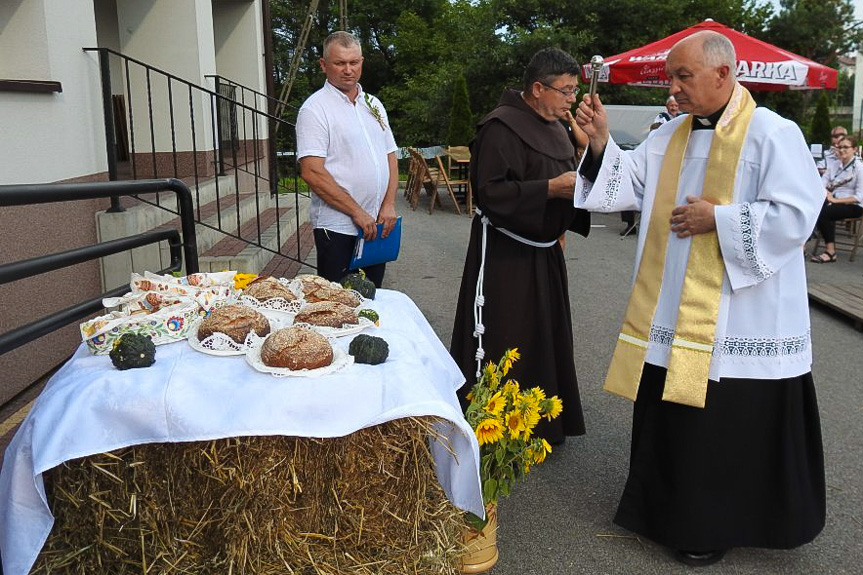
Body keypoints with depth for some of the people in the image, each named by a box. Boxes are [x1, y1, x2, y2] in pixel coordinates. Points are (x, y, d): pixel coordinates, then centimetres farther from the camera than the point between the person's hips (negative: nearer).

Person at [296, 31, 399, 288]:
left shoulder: (373, 104, 13)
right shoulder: (315, 108, -8)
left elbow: (390, 158, 14)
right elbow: (312, 173, -17)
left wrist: (389, 205, -1)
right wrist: (358, 212, -17)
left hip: (377, 227, 6)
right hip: (337, 229, -6)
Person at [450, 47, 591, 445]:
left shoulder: (555, 127, 12)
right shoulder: (501, 127, -16)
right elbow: (491, 192, -23)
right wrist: (551, 188, -25)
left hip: (544, 255, 9)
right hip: (506, 258, -9)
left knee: (545, 340, 18)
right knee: (506, 351, -2)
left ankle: (543, 426, 34)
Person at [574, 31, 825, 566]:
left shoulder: (774, 134, -10)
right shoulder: (671, 135, 11)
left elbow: (796, 215, -16)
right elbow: (628, 182, 8)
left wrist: (718, 218, -17)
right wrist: (601, 140, -6)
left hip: (736, 319, -6)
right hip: (670, 313, 7)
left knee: (726, 427, 5)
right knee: (669, 417, 16)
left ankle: (715, 527, 24)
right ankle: (670, 506, 35)